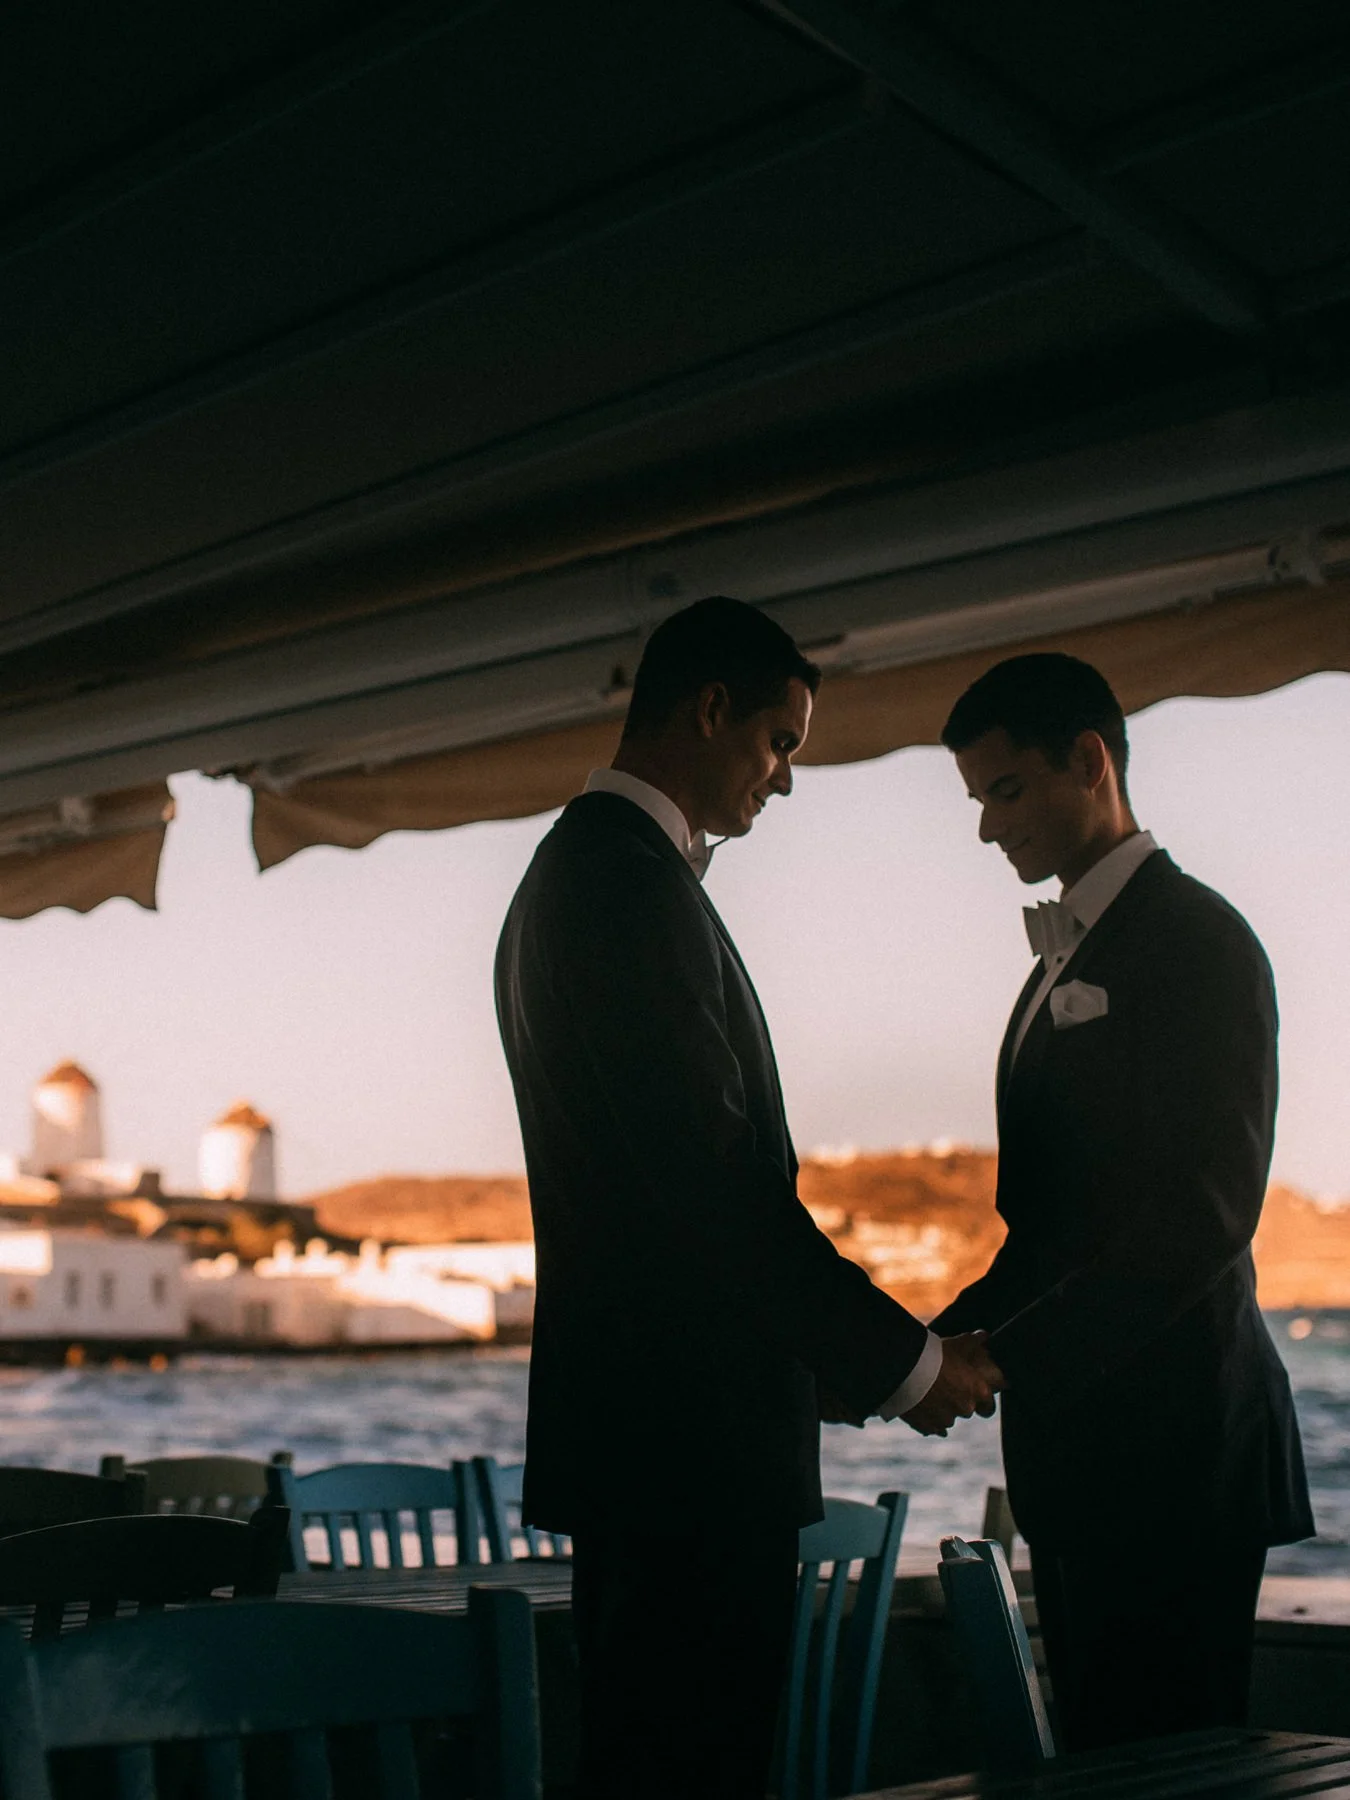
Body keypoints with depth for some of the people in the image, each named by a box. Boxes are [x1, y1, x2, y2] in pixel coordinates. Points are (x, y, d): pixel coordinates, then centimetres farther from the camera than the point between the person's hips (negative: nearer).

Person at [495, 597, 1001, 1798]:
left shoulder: (579, 871, 19)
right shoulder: (630, 881, -14)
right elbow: (712, 1176, -20)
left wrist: (840, 1347, 16)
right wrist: (902, 1360, -11)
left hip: (641, 1418, 11)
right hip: (686, 1428, -11)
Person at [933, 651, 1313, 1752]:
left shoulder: (1197, 937, -8)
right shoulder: (1065, 966, 21)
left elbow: (1203, 1212, -18)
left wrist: (1001, 1353, -20)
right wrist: (947, 1337, 5)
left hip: (1170, 1438, -9)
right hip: (1077, 1446, 9)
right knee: (1095, 1755, 11)